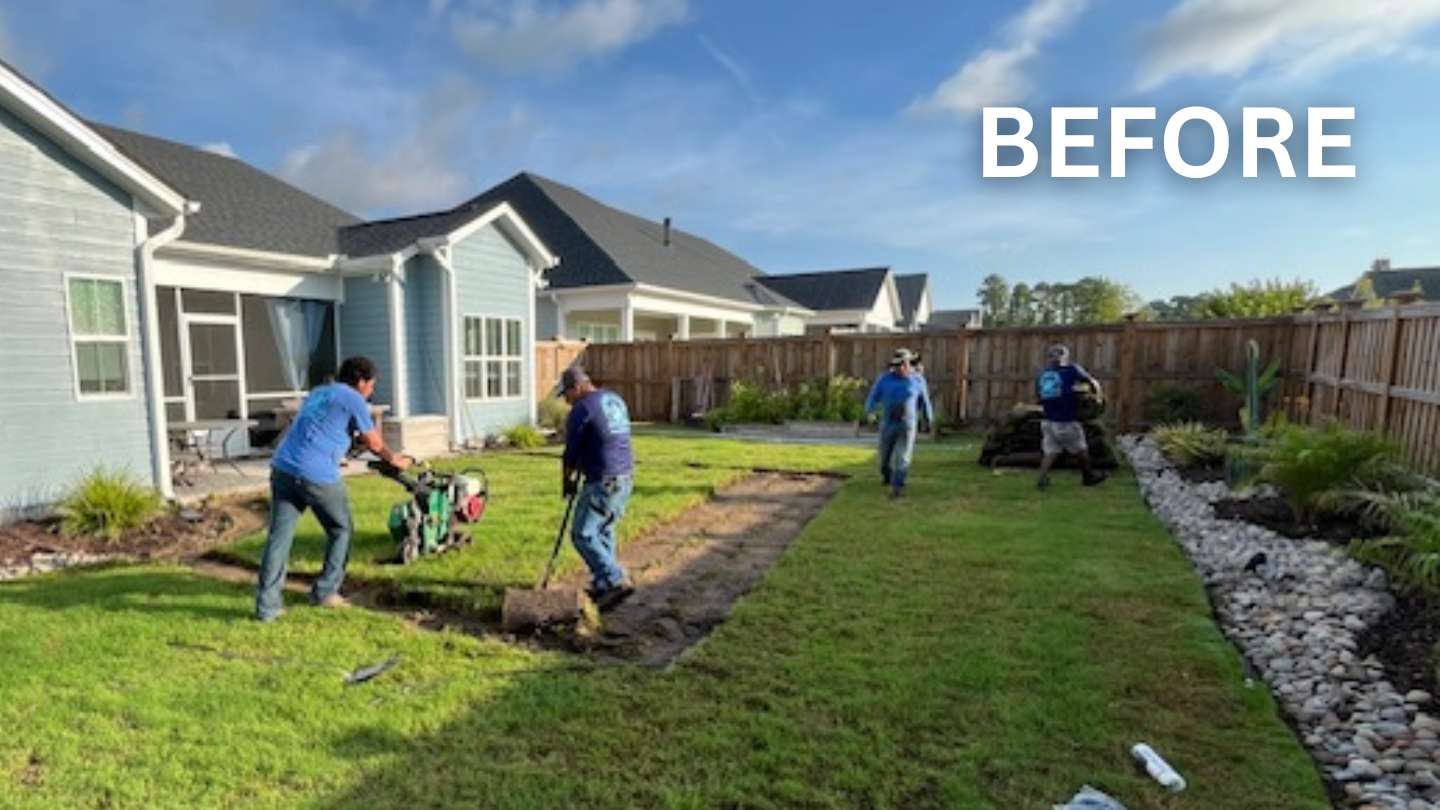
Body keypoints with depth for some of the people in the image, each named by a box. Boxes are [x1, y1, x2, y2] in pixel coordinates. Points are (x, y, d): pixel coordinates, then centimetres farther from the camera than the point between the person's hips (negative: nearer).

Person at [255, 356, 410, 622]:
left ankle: (267, 606, 6)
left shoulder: (318, 393, 24)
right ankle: (325, 593, 19)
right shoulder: (354, 400, 0)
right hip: (318, 475, -7)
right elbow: (374, 443, 9)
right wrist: (395, 460, 27)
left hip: (282, 468, 7)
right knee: (341, 530, 13)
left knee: (279, 537, 7)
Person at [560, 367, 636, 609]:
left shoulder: (581, 409, -11)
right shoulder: (615, 400, 15)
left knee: (583, 535, -4)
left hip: (603, 481, -9)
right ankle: (602, 584, 25)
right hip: (626, 477, 9)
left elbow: (571, 452, -4)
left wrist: (566, 482, 13)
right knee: (604, 531, 19)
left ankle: (617, 581, -11)